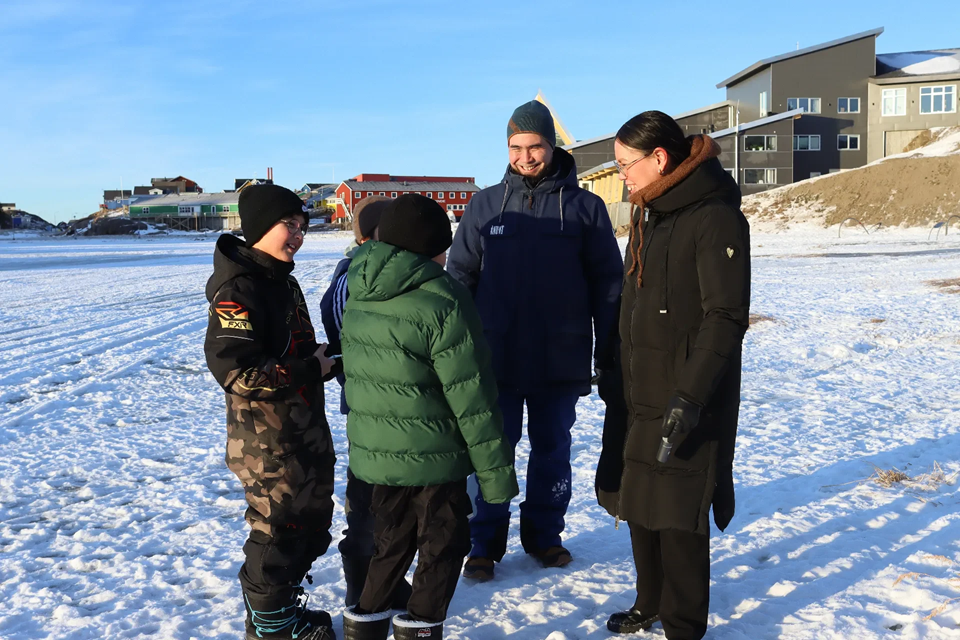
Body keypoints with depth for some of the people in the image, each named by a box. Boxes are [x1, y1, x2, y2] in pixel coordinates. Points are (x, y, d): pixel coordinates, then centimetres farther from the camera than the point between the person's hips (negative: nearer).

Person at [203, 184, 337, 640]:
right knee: (278, 533, 4)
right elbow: (235, 371, -27)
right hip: (267, 442, -9)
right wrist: (310, 369, -19)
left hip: (306, 430, 9)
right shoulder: (238, 289, -20)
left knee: (312, 522, 19)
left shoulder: (282, 280, 10)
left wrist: (325, 358, 2)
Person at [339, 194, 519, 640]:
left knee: (392, 540, 23)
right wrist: (496, 471, -11)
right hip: (432, 456, -7)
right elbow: (471, 397, -18)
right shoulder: (442, 303, -19)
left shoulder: (358, 297, 4)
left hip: (373, 452, 7)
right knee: (443, 544, 12)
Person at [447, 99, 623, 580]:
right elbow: (459, 278, 6)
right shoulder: (484, 206, 4)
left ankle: (543, 534, 30)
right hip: (496, 357, 1)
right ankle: (486, 541, 22)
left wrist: (608, 352, 0)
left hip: (561, 359, 0)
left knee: (552, 450, 13)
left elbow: (607, 282, 2)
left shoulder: (583, 206, 0)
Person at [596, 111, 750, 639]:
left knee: (677, 516, 1)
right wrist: (618, 378, 19)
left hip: (687, 404, -8)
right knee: (638, 505, 16)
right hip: (640, 395, 8)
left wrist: (690, 397, -24)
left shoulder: (715, 218, -15)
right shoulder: (650, 215, 12)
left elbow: (726, 317, -20)